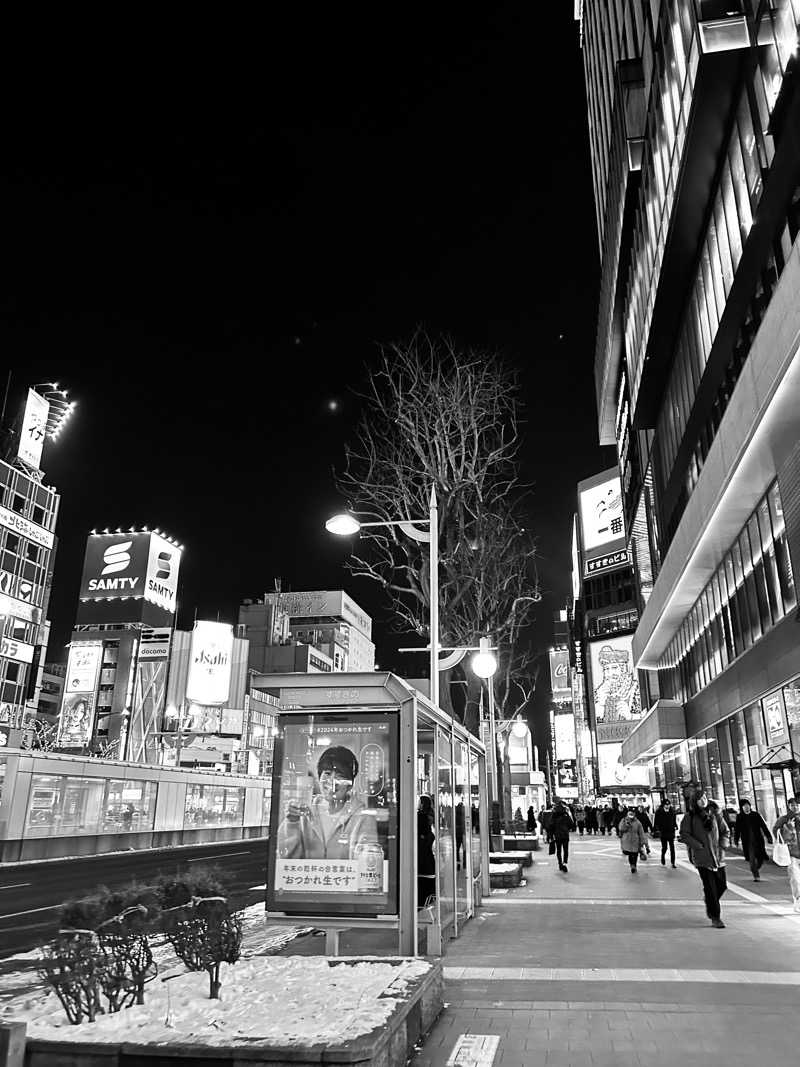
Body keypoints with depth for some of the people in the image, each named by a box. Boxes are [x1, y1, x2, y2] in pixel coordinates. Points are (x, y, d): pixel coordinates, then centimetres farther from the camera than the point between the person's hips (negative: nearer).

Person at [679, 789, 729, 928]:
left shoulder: (714, 815, 7)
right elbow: (684, 834, -6)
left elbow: (725, 831, 15)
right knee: (710, 887, -5)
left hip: (718, 855, 4)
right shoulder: (689, 817, -4)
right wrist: (698, 846, -13)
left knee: (722, 884, 7)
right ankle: (715, 918, 6)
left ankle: (709, 902, 35)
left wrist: (722, 846, 1)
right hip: (702, 857, -4)